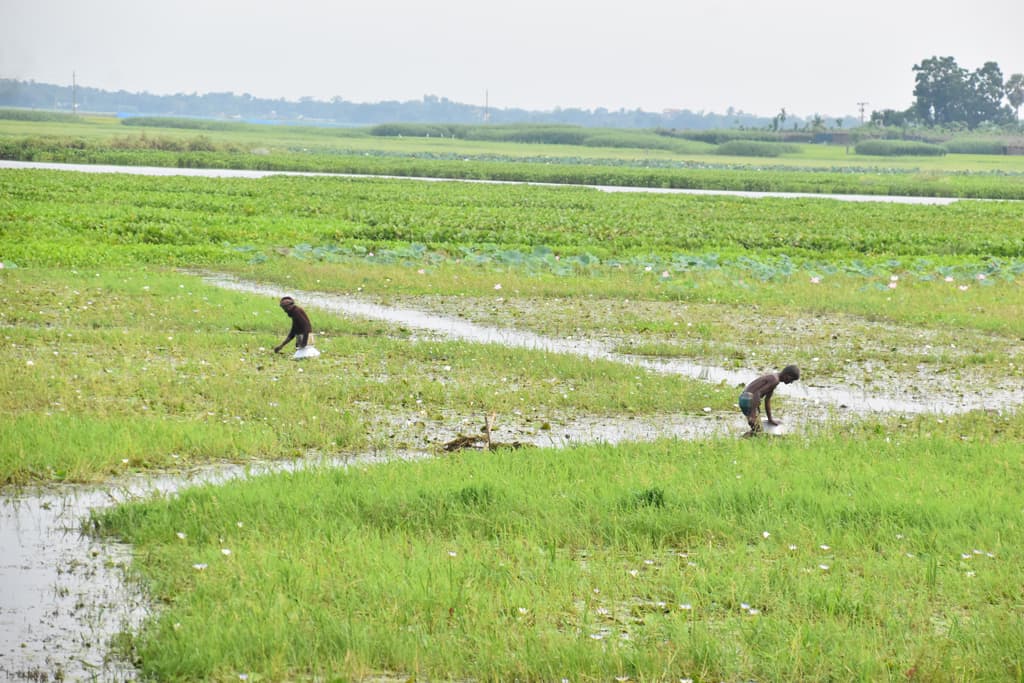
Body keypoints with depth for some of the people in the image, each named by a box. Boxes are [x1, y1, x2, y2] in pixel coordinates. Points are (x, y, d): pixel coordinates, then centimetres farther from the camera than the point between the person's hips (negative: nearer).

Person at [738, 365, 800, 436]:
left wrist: (770, 419, 29)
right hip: (749, 400, -10)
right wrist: (753, 414, -29)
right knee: (756, 430, -8)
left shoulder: (773, 377, 16)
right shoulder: (775, 380, -16)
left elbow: (767, 400, 24)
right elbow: (757, 393, -26)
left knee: (757, 429, 15)